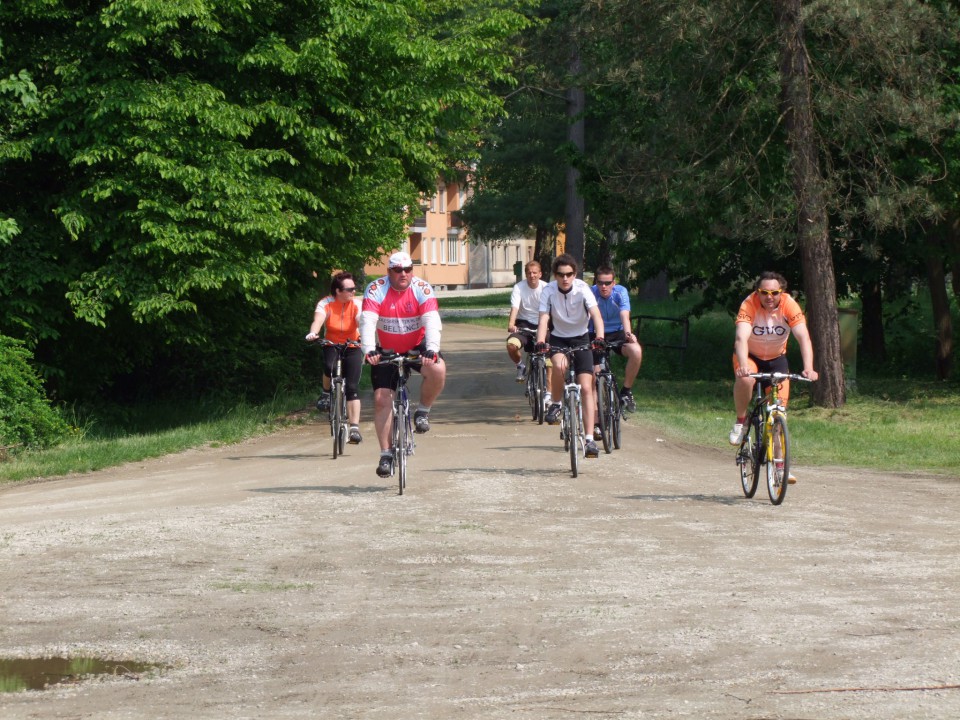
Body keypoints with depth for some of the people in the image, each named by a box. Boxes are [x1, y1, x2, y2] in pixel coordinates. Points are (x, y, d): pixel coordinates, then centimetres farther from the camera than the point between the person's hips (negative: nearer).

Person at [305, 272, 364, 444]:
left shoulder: (357, 304, -14)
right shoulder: (326, 304, -15)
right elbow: (318, 320, -32)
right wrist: (313, 333, -55)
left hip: (352, 347, 0)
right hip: (332, 345, 0)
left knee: (352, 387, -11)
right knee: (330, 367, -34)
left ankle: (354, 428, -9)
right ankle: (326, 393, -4)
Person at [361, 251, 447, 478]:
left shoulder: (422, 289, -17)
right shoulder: (376, 290, -18)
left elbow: (432, 322, -28)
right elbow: (367, 322, -29)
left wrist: (431, 350, -44)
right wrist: (369, 350, -46)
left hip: (416, 347, 0)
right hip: (386, 350, 0)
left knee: (438, 369, -30)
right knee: (381, 399, -9)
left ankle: (423, 412, -4)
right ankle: (386, 454, 1)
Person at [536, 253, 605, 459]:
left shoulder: (582, 289, -19)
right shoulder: (549, 291, -16)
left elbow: (596, 314, -30)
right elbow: (544, 319, -23)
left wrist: (599, 337, -48)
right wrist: (540, 342, -42)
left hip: (581, 339, 0)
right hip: (558, 339, 0)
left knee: (586, 388, -11)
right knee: (560, 365, -35)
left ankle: (590, 439, -10)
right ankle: (556, 405, -9)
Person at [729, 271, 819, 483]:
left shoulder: (789, 306, -24)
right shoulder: (749, 304, -28)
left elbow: (804, 338, -32)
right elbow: (741, 338, -40)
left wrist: (808, 368, -47)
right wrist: (743, 366, -58)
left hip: (776, 358, 2)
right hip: (750, 355, -2)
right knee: (745, 379, -36)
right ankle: (740, 420, -10)